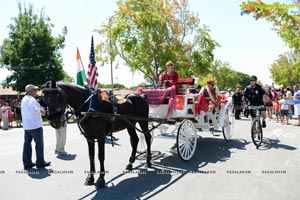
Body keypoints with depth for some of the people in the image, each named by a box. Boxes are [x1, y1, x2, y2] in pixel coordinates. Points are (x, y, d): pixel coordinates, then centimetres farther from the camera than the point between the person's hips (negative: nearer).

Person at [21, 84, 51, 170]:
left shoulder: (23, 99, 16)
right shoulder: (31, 99, -15)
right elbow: (34, 110, -28)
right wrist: (41, 111, -9)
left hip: (26, 125, 9)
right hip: (35, 125, -9)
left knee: (27, 143, 10)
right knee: (39, 143, 2)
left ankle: (27, 163, 16)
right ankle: (40, 162, 10)